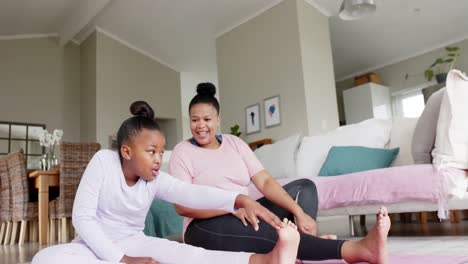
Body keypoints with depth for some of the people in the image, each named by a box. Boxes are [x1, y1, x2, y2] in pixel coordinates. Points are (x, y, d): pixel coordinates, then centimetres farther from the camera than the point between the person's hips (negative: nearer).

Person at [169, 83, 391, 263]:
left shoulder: (234, 143, 8)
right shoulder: (182, 152, -5)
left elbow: (264, 182, -1)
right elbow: (182, 206, -16)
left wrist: (298, 211, -17)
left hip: (245, 215, 6)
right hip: (207, 228, -6)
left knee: (304, 187, -5)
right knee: (269, 231, -36)